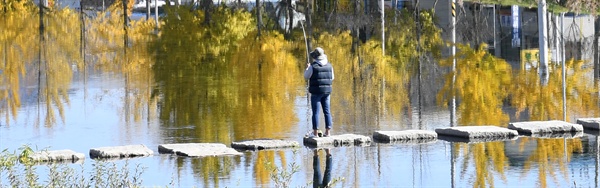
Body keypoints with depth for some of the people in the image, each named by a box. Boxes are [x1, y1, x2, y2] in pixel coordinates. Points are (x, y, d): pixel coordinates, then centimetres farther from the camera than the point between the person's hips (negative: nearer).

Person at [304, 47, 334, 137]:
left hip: (316, 91, -5)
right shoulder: (329, 65, 3)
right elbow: (332, 78, 13)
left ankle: (315, 133, -2)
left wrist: (307, 68, 16)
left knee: (316, 112, -2)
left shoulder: (313, 66, -12)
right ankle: (328, 132, 7)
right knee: (327, 111, 8)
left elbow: (306, 77, 0)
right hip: (327, 91, 5)